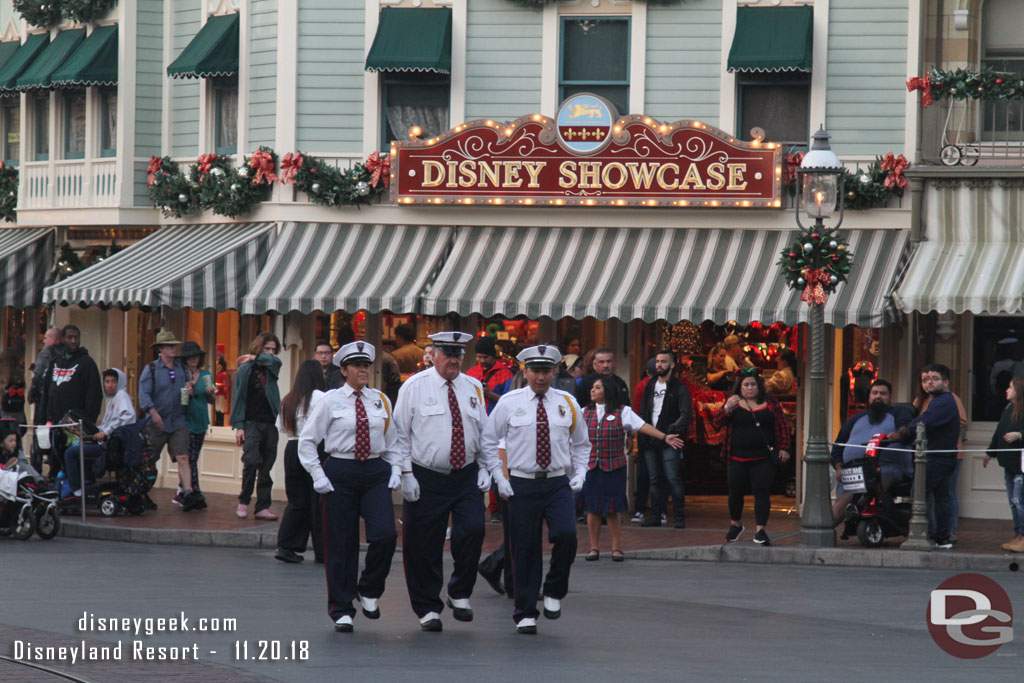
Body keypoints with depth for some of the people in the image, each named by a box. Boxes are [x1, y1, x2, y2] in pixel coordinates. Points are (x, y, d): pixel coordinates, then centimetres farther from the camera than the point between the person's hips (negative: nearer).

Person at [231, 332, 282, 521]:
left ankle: (263, 507, 5)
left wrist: (255, 357, 2)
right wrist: (238, 426, -3)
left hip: (270, 424, 3)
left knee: (266, 468, 3)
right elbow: (239, 397, 3)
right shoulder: (246, 369, 5)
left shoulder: (271, 367, 13)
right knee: (252, 461, -18)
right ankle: (243, 502, -4)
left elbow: (275, 361, -11)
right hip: (252, 423, -3)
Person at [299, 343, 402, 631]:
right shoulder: (329, 401, 0)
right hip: (340, 473, -2)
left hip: (376, 473, 2)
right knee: (341, 543, 1)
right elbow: (307, 440, 2)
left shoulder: (381, 401, 10)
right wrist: (318, 476, -6)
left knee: (385, 534, -16)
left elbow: (393, 441, 18)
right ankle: (341, 610, 12)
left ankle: (369, 591, 8)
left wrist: (395, 472, 6)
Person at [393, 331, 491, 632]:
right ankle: (428, 609, 13)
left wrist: (485, 469, 3)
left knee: (472, 529, -18)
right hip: (426, 479, -2)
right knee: (424, 547, 0)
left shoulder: (474, 388, 10)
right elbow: (401, 434, -1)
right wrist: (407, 473, -8)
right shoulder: (414, 387, 0)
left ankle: (460, 594, 1)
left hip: (467, 477, 2)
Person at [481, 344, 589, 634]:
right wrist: (499, 478, -1)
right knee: (525, 550, 1)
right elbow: (489, 441, 7)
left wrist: (579, 474, 5)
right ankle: (525, 613, 12)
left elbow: (581, 444, 19)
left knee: (566, 534, -21)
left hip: (558, 484, 1)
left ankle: (554, 591, 2)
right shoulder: (509, 403, 1)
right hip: (522, 484, -1)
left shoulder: (567, 403, 7)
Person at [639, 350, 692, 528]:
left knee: (673, 479, -10)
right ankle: (656, 515, 14)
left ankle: (679, 518, -6)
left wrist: (674, 429, -24)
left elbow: (686, 415, -10)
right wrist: (642, 436, 6)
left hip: (669, 442, -6)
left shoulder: (679, 388, -2)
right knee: (655, 480, 9)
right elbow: (643, 412, 19)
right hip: (650, 441, 6)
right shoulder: (650, 387, 17)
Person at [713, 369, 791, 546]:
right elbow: (717, 422, -4)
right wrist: (727, 409, -22)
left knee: (762, 492, -9)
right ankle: (735, 525, 31)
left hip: (763, 459, -1)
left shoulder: (770, 404, 5)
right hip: (738, 458, 1)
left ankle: (761, 531, -8)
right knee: (735, 492, 9)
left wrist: (784, 448, -2)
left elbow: (782, 427, 6)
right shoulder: (733, 402, 5)